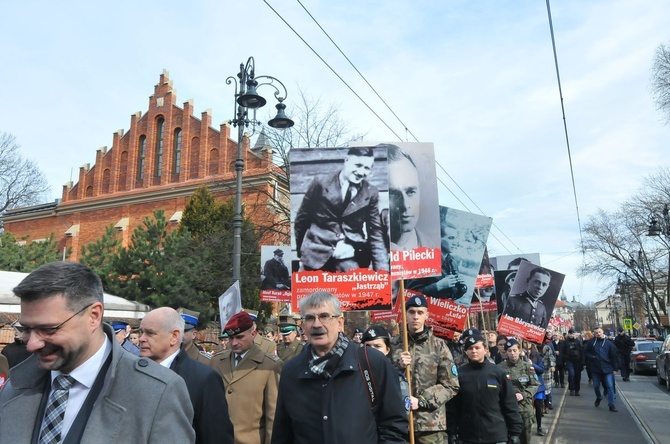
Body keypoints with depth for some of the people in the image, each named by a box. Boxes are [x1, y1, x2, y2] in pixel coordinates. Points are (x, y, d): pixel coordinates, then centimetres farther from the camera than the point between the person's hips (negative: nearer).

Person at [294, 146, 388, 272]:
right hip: (317, 254, 0)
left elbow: (375, 233, 3)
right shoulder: (322, 182, -4)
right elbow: (301, 219, 5)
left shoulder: (371, 193, 1)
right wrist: (300, 251, 11)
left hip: (349, 258, 1)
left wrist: (382, 269, -6)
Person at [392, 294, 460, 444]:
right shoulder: (394, 344, 4)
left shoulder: (438, 345, 1)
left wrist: (421, 401, -11)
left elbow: (450, 385, -1)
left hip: (431, 423, -1)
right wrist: (398, 367, -13)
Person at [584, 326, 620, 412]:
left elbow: (614, 356, 2)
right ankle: (598, 397, 39)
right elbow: (586, 352, 8)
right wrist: (592, 357, -11)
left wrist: (615, 368, -1)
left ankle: (611, 405, 1)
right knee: (596, 386, 12)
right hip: (595, 368, 2)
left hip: (607, 368, -1)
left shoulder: (609, 343, 0)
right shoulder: (591, 342, 1)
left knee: (610, 386, -6)